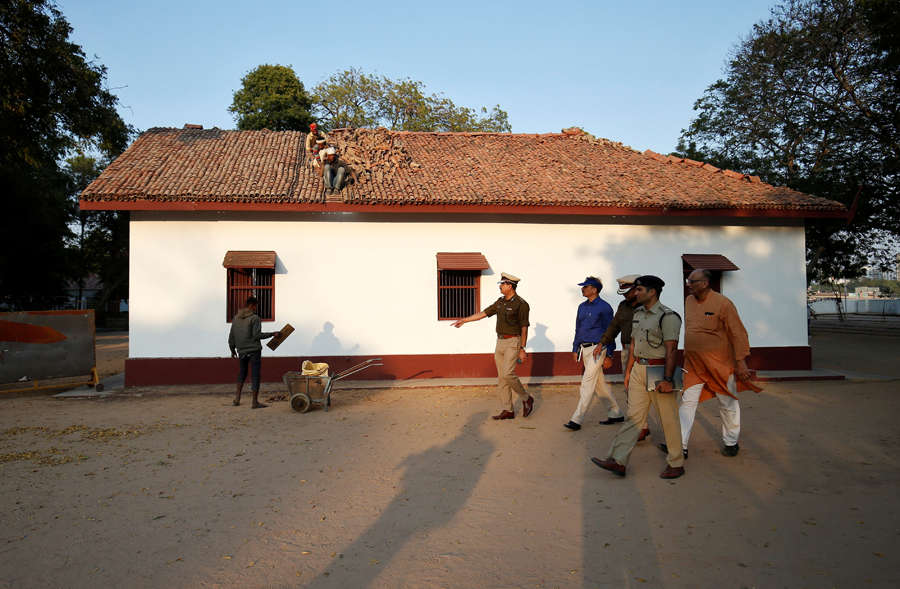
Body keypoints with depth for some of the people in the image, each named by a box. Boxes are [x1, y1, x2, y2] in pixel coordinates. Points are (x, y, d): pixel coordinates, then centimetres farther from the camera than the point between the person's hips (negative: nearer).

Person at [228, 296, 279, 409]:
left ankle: (237, 398, 19)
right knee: (255, 374, -2)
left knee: (242, 371, 24)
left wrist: (232, 350, 23)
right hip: (254, 350, -6)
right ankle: (255, 402, -2)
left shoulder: (236, 318, 9)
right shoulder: (255, 318, -10)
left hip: (241, 351, 6)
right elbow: (257, 335, -18)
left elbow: (231, 336, 13)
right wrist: (272, 334, -10)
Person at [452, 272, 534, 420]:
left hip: (513, 343, -8)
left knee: (508, 374, -18)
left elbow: (524, 328, -11)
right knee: (501, 377, 5)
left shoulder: (521, 304, -12)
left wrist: (522, 349, -13)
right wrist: (464, 320, 17)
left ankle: (526, 398, 5)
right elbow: (483, 313, 16)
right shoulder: (500, 302, 10)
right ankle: (508, 411, 10)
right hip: (500, 342, 8)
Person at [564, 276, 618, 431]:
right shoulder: (582, 306, 13)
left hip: (597, 349, -8)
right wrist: (575, 349, 15)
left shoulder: (604, 307, -9)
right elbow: (578, 329, 19)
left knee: (587, 383, -10)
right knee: (599, 383, 14)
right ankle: (616, 413, 28)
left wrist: (609, 355, -11)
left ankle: (576, 420, -9)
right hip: (585, 349, 8)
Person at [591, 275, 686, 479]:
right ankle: (618, 461, 4)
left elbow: (671, 350, -16)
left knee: (668, 418, 4)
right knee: (633, 416, 6)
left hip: (659, 370, -7)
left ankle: (676, 464, 18)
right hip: (638, 369, 7)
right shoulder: (637, 313, 13)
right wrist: (628, 370, 18)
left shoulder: (667, 316, -12)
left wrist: (668, 379, -21)